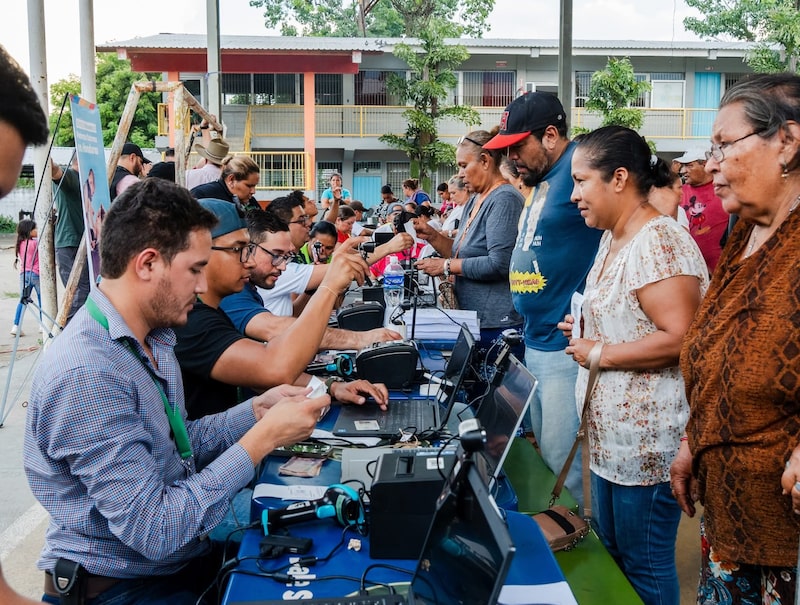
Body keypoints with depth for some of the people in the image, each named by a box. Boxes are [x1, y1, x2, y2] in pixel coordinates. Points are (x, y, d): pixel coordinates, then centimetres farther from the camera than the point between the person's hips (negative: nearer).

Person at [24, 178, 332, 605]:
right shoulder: (85, 375, -27)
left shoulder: (154, 337, 3)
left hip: (184, 552, 8)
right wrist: (263, 439, -23)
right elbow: (153, 531, -27)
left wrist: (256, 409, -3)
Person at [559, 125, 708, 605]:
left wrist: (600, 354, -19)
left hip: (648, 438, -10)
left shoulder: (659, 243, -20)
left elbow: (680, 338, -27)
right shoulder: (613, 239, 10)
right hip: (612, 433, 10)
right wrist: (584, 327, 6)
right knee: (611, 552, 22)